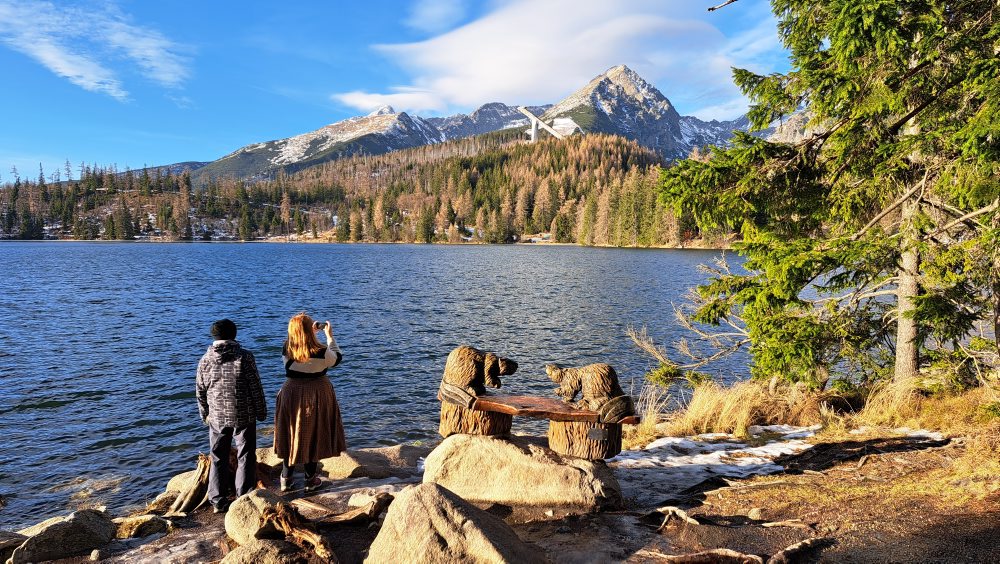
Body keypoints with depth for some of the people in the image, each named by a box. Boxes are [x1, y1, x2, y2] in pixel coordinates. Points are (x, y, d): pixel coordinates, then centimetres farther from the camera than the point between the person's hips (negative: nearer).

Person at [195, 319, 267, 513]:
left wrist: (205, 414, 19)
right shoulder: (245, 357, -11)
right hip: (244, 416, -3)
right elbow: (255, 387, -9)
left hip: (217, 417, 3)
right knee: (245, 457, 7)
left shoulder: (206, 359, -1)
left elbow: (200, 390, 6)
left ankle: (217, 501, 18)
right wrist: (261, 411, 2)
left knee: (218, 459, 14)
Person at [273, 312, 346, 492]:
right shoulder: (321, 352, -20)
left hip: (291, 394, 2)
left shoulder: (287, 350, -11)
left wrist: (312, 332, 15)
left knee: (291, 435, 15)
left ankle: (286, 479, 23)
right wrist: (330, 336, 9)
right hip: (317, 396, -2)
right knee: (313, 436, 12)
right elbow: (337, 358, 2)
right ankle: (311, 479, 21)